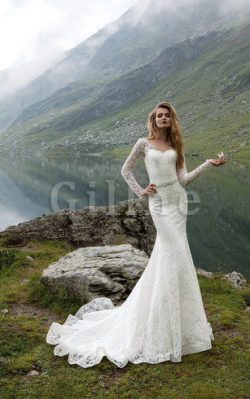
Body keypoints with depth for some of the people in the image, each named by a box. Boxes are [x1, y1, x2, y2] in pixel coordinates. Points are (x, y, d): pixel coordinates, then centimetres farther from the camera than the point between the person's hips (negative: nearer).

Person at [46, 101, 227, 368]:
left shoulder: (176, 146, 10)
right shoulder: (144, 144, 0)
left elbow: (184, 179, 1)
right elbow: (125, 170, 8)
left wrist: (210, 164, -7)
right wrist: (140, 192, -1)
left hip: (178, 200, 5)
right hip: (160, 203, -5)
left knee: (167, 254, 12)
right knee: (175, 256, -8)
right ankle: (166, 327, 3)